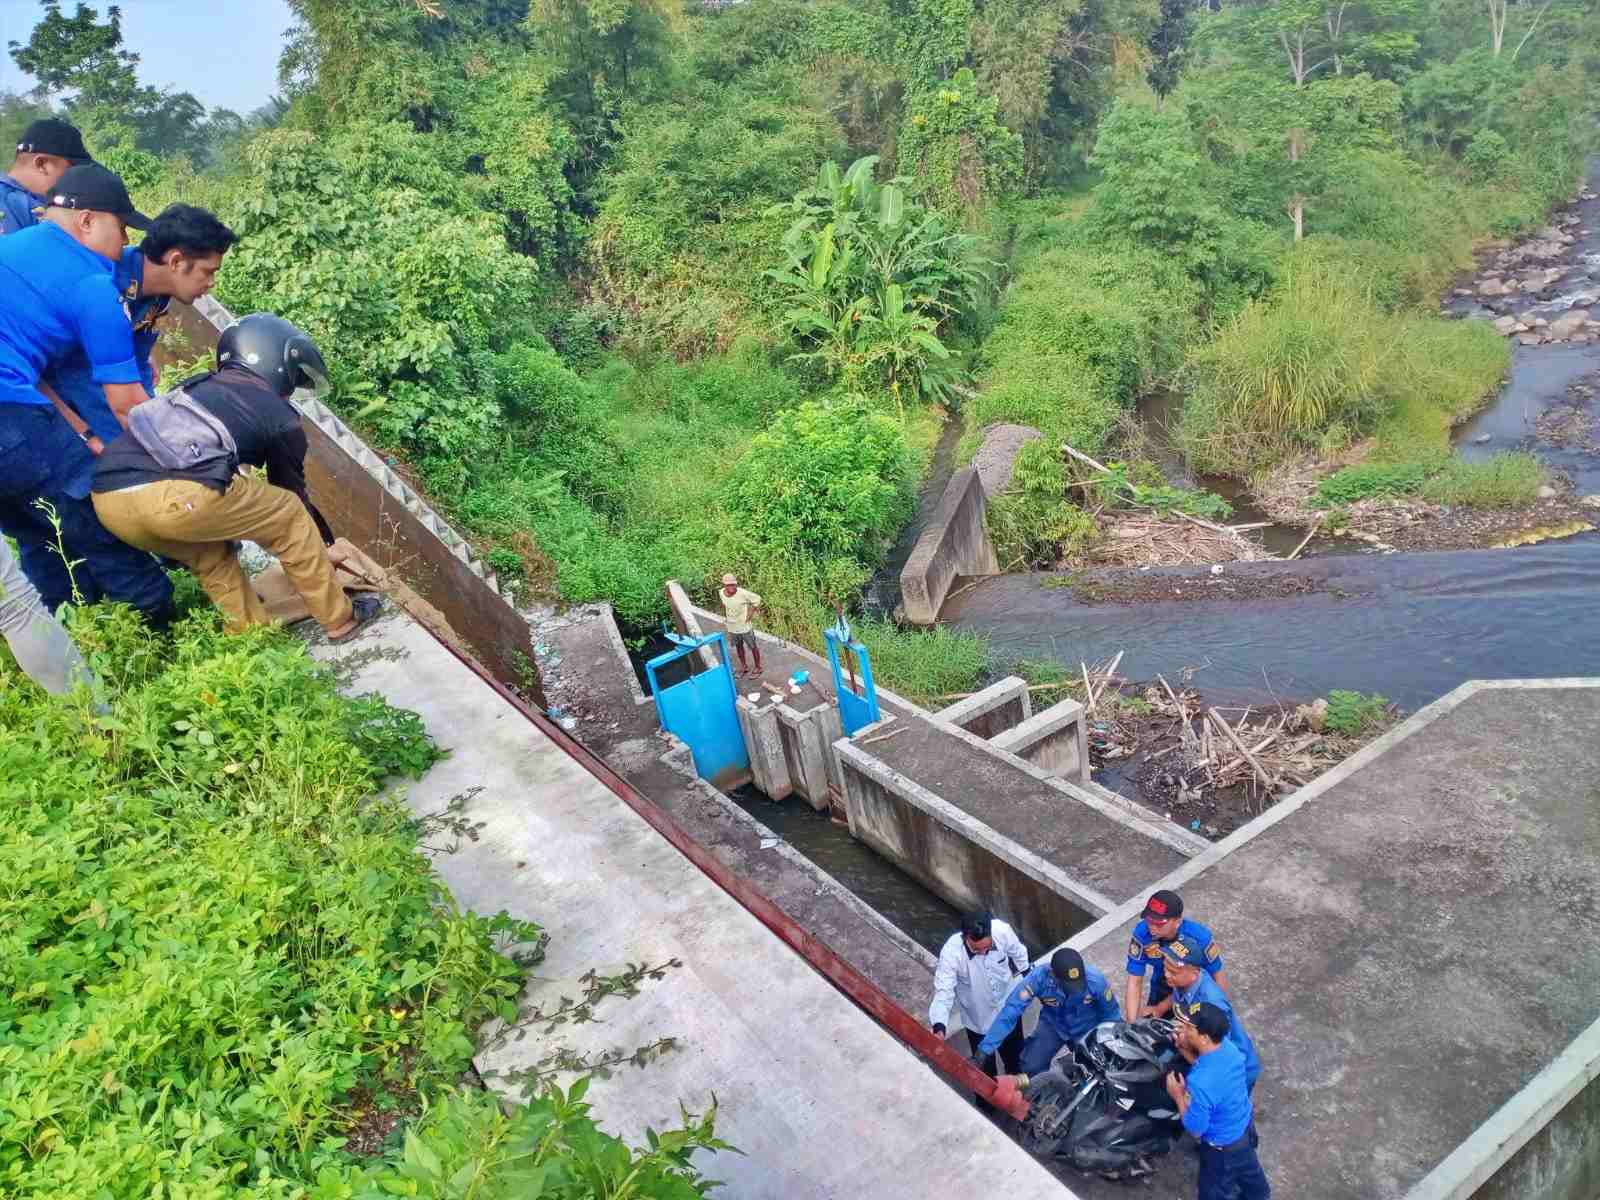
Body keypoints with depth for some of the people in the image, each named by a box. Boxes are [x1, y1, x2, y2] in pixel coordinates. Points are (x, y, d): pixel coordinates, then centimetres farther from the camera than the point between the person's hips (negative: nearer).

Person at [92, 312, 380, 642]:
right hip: (175, 496, -6)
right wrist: (321, 533, 49)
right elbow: (292, 486, 30)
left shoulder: (200, 386, 34)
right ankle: (340, 619, 27)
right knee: (292, 518, 17)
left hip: (108, 497, 7)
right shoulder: (280, 416, 18)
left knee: (209, 548, 35)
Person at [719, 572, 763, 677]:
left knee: (753, 647, 13)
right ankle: (743, 667, 43)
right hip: (732, 627, 5)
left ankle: (758, 668, 33)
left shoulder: (742, 593, -27)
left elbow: (757, 599, -17)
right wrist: (725, 613, 4)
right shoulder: (721, 593, -12)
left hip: (745, 627, -5)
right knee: (738, 647, 23)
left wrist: (750, 614, -15)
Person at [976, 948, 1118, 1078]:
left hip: (1087, 1029, 0)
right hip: (1052, 1025, 0)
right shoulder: (1039, 977, -36)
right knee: (1030, 1067, -11)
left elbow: (1110, 1013, -13)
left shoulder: (1095, 980, -33)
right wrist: (985, 1049, -40)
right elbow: (1011, 1011, -36)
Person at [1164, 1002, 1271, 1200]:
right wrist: (1184, 1049, -11)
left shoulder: (1200, 1083, -44)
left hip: (1224, 1146, -7)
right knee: (1247, 1167, 37)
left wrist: (1178, 1095, -16)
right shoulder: (1227, 1046, -22)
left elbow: (1195, 1129, -27)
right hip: (1245, 1122, 7)